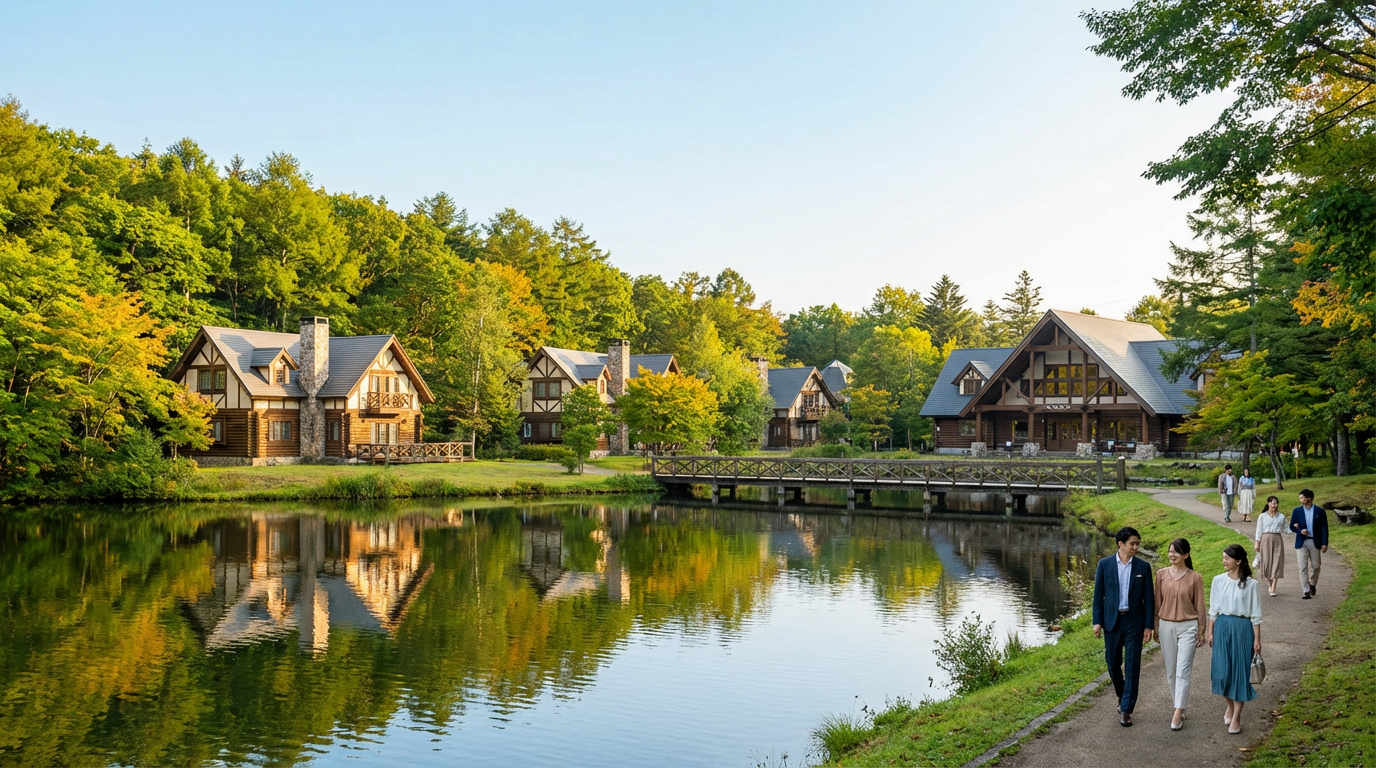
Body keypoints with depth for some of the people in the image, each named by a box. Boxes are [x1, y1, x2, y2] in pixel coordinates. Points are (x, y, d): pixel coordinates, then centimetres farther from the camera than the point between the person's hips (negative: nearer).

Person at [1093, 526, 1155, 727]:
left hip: (1134, 622, -1)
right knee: (1113, 663, 10)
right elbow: (1098, 595, 1)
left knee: (1132, 666, -1)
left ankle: (1126, 710, 6)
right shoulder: (1104, 564, -2)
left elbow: (1149, 598, 1)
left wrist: (1148, 625, -3)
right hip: (1112, 620, 1)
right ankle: (1122, 696, 36)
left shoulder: (1143, 567, -1)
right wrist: (1097, 621, -3)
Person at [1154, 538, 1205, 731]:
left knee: (1183, 670, -7)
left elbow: (1199, 606, 0)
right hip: (1166, 626, 3)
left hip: (1188, 627, -3)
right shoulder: (1162, 574, 0)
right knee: (1171, 671, 10)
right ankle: (1179, 706, 25)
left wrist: (1201, 631, 2)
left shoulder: (1195, 577, -7)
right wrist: (1155, 627, 9)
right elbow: (1157, 602, 7)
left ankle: (1177, 714, -7)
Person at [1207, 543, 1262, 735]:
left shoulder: (1250, 584, -6)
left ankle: (1236, 717, 9)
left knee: (1240, 670, 1)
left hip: (1242, 628, -3)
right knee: (1222, 670, 2)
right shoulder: (1218, 581, 1)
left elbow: (1255, 614, -3)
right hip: (1222, 627, 3)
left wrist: (1257, 639, -3)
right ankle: (1230, 706, 28)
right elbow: (1213, 610, 7)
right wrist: (1210, 632, 6)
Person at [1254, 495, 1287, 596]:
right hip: (1266, 539, -1)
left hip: (1277, 540, 1)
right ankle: (1270, 584, 26)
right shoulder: (1262, 516, 2)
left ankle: (1273, 590, -3)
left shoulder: (1281, 517, 7)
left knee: (1276, 564, -4)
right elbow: (1259, 530, 3)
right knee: (1266, 562, -1)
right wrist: (1257, 543, 0)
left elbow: (1283, 530, 13)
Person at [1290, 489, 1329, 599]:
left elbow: (1324, 528, 0)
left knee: (1315, 566, 9)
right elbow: (1292, 526, 6)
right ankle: (1306, 591, -2)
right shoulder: (1297, 511, 3)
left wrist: (1325, 543, -6)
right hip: (1301, 543, 0)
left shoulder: (1320, 511, 0)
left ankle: (1312, 584, 34)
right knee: (1303, 567, -4)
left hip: (1315, 542, 0)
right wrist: (1300, 531, -15)